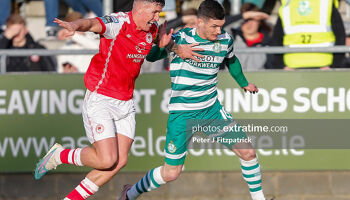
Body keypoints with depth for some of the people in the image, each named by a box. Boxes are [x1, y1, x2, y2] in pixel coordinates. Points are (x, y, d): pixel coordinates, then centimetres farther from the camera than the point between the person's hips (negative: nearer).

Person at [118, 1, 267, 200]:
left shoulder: (225, 40, -3)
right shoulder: (180, 39, -17)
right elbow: (151, 56, -16)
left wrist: (244, 83, 37)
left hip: (212, 109, 4)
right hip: (182, 114, -4)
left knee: (247, 152, -4)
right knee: (171, 173, -2)